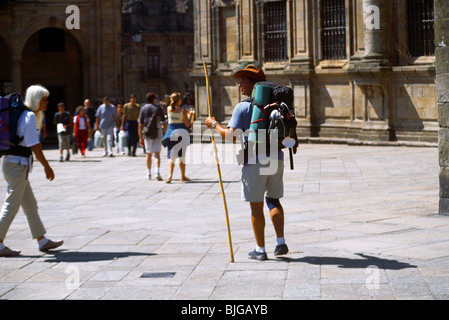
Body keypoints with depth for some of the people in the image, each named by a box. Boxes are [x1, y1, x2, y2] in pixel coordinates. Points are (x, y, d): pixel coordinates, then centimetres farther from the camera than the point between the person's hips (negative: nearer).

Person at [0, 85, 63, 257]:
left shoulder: (23, 114, 15)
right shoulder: (30, 116, -14)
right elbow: (34, 145, -18)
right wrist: (46, 166, -12)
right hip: (18, 164, -10)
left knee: (30, 205, 14)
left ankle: (42, 241, 20)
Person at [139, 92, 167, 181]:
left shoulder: (143, 109, 1)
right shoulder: (159, 108, 1)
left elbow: (140, 125, -2)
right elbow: (164, 123, 1)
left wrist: (140, 138, 2)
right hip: (158, 133, -1)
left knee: (149, 154, 11)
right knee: (157, 154, -2)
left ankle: (149, 174, 13)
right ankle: (157, 172, -19)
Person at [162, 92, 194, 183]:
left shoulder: (169, 109, 2)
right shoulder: (183, 110, -8)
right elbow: (187, 124, -9)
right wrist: (189, 116, 8)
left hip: (171, 132, 2)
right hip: (182, 133, -2)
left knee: (171, 155, 0)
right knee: (182, 155, 11)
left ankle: (170, 175, -20)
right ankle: (183, 176, 22)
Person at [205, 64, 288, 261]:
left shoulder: (243, 107, -7)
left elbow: (231, 134, -13)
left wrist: (214, 125, 1)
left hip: (255, 162, -5)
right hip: (276, 159, 5)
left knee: (256, 206, 3)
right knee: (273, 201, 17)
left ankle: (260, 250, 7)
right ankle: (281, 243, 8)